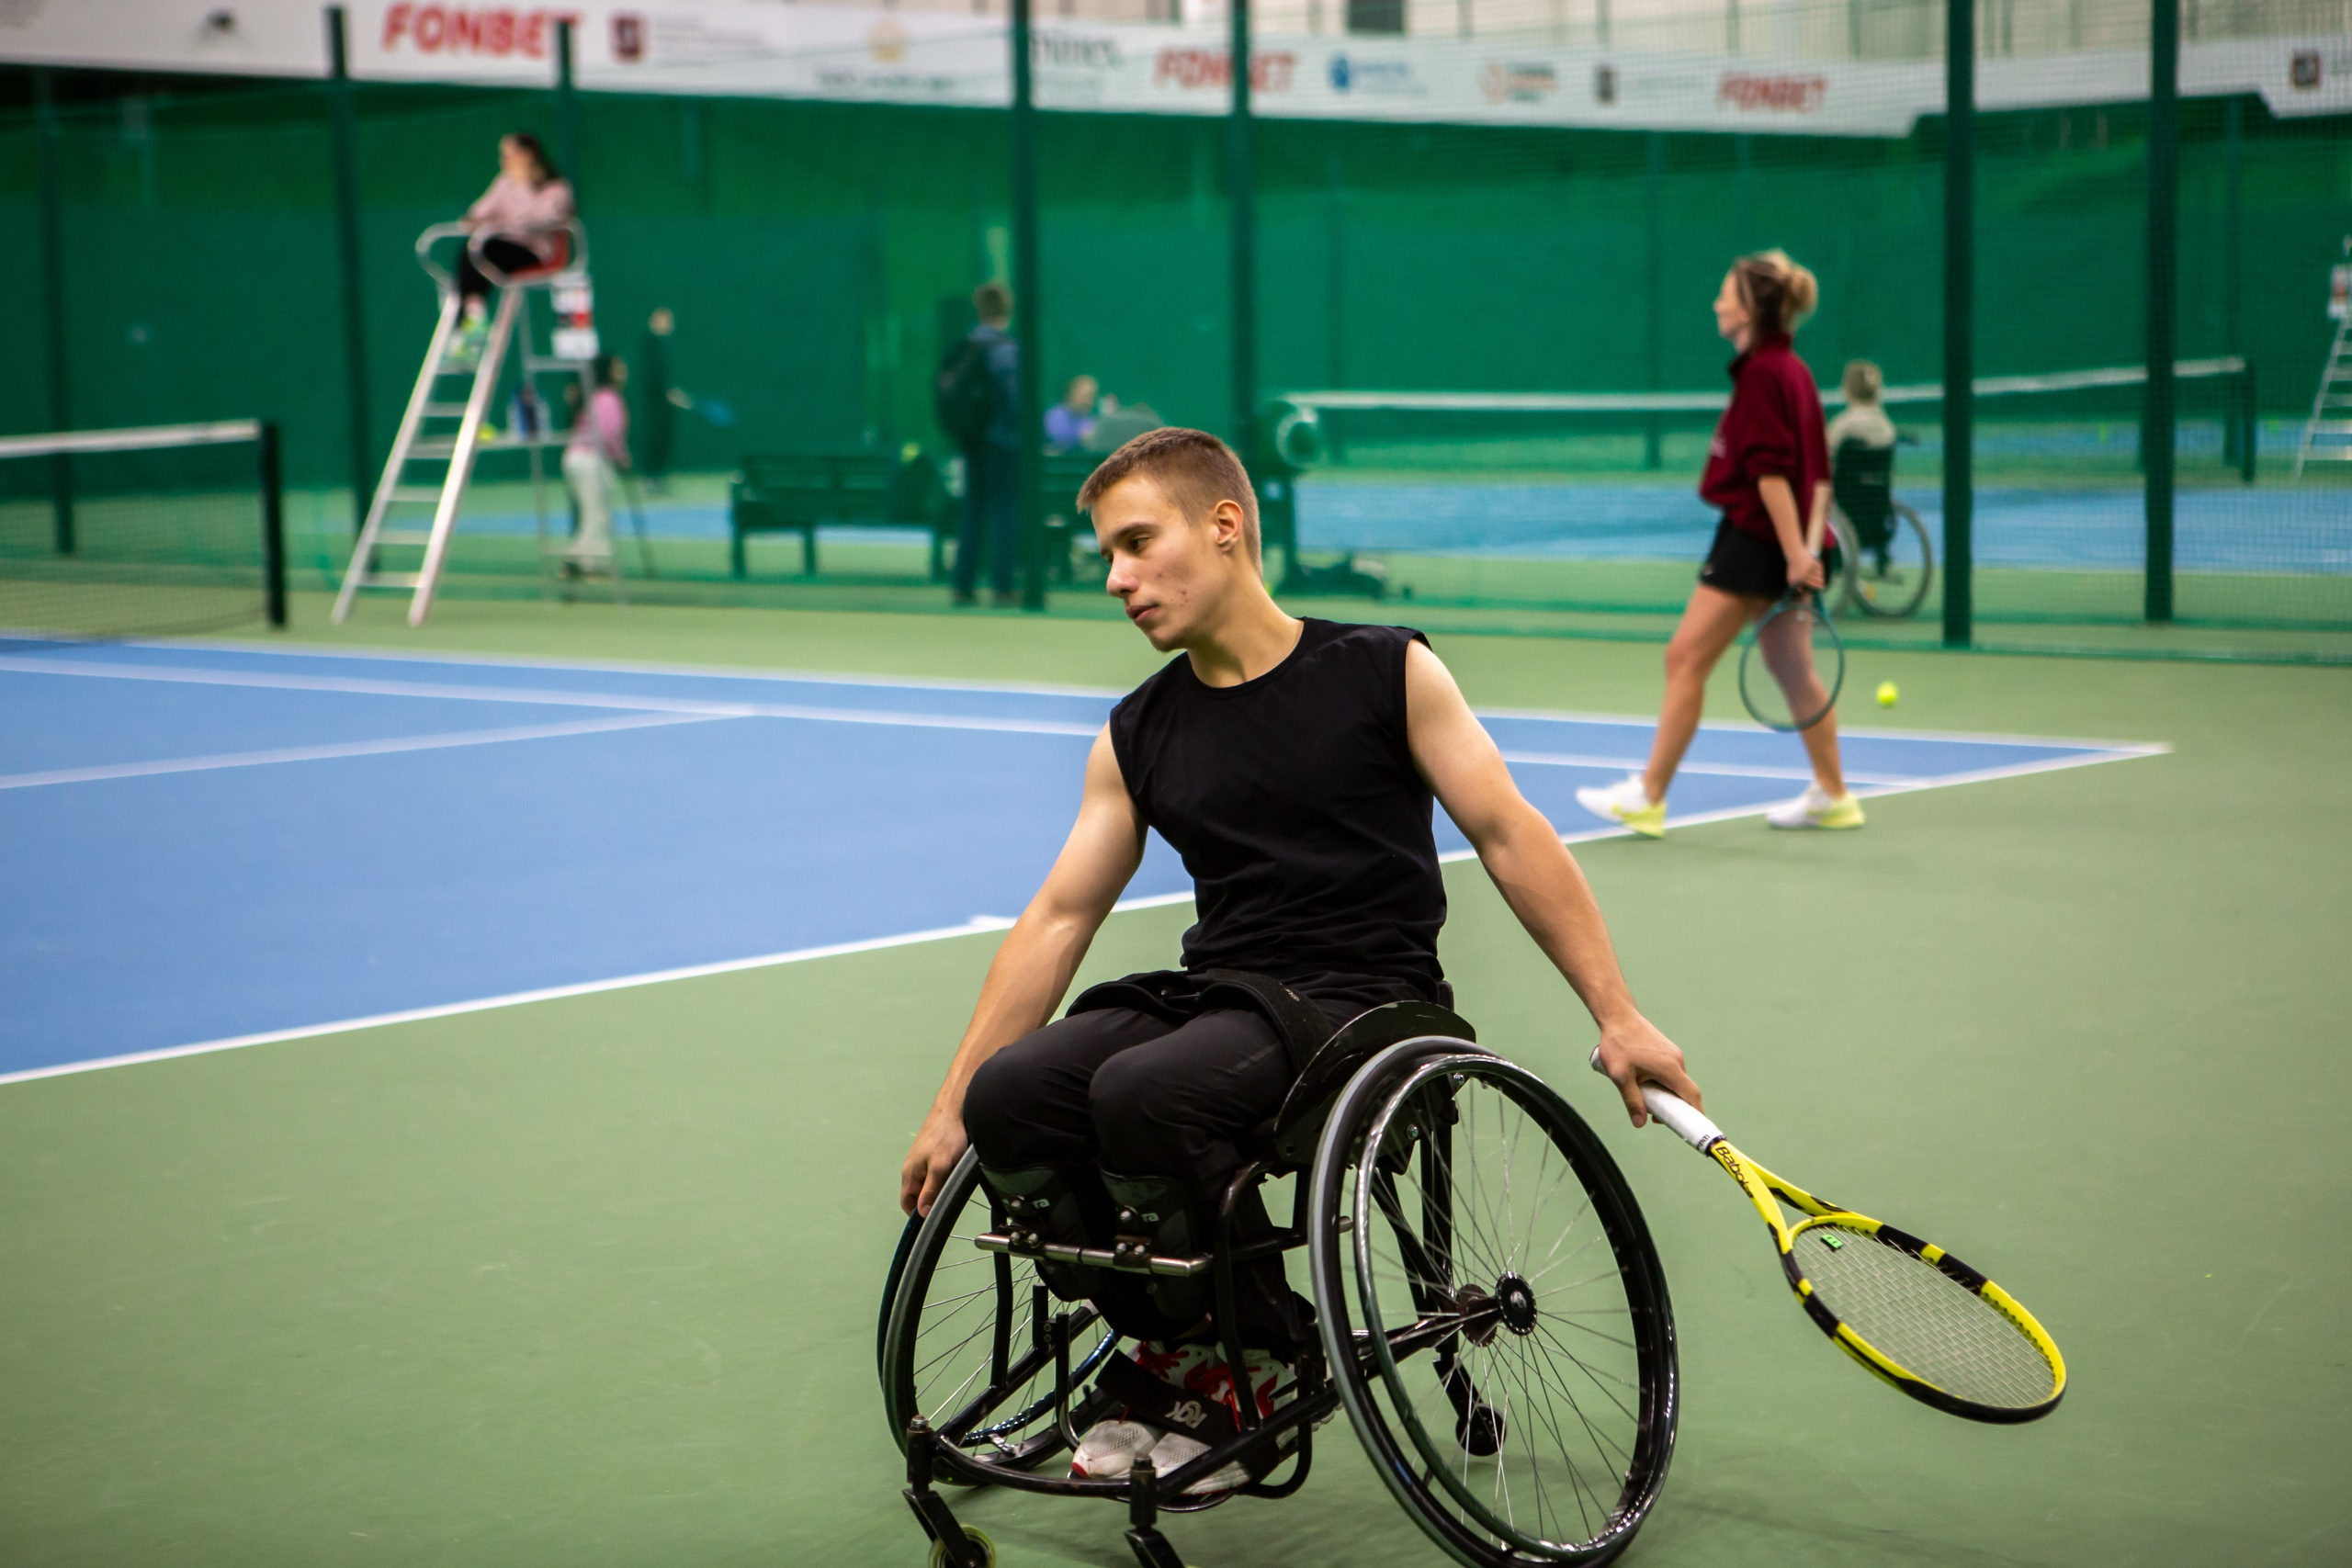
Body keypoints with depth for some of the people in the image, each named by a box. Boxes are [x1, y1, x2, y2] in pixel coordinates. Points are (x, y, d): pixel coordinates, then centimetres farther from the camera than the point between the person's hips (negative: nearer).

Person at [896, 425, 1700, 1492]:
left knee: (1141, 1094, -32)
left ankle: (1270, 1358, -7)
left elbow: (1509, 835, 0)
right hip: (1214, 991, 5)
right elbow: (1057, 919, 12)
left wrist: (1618, 1017, -6)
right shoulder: (1137, 736, 12)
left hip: (1364, 995, -5)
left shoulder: (1384, 673, 1)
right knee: (1009, 1097, -21)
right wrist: (951, 1108, 8)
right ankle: (1174, 1347, 2)